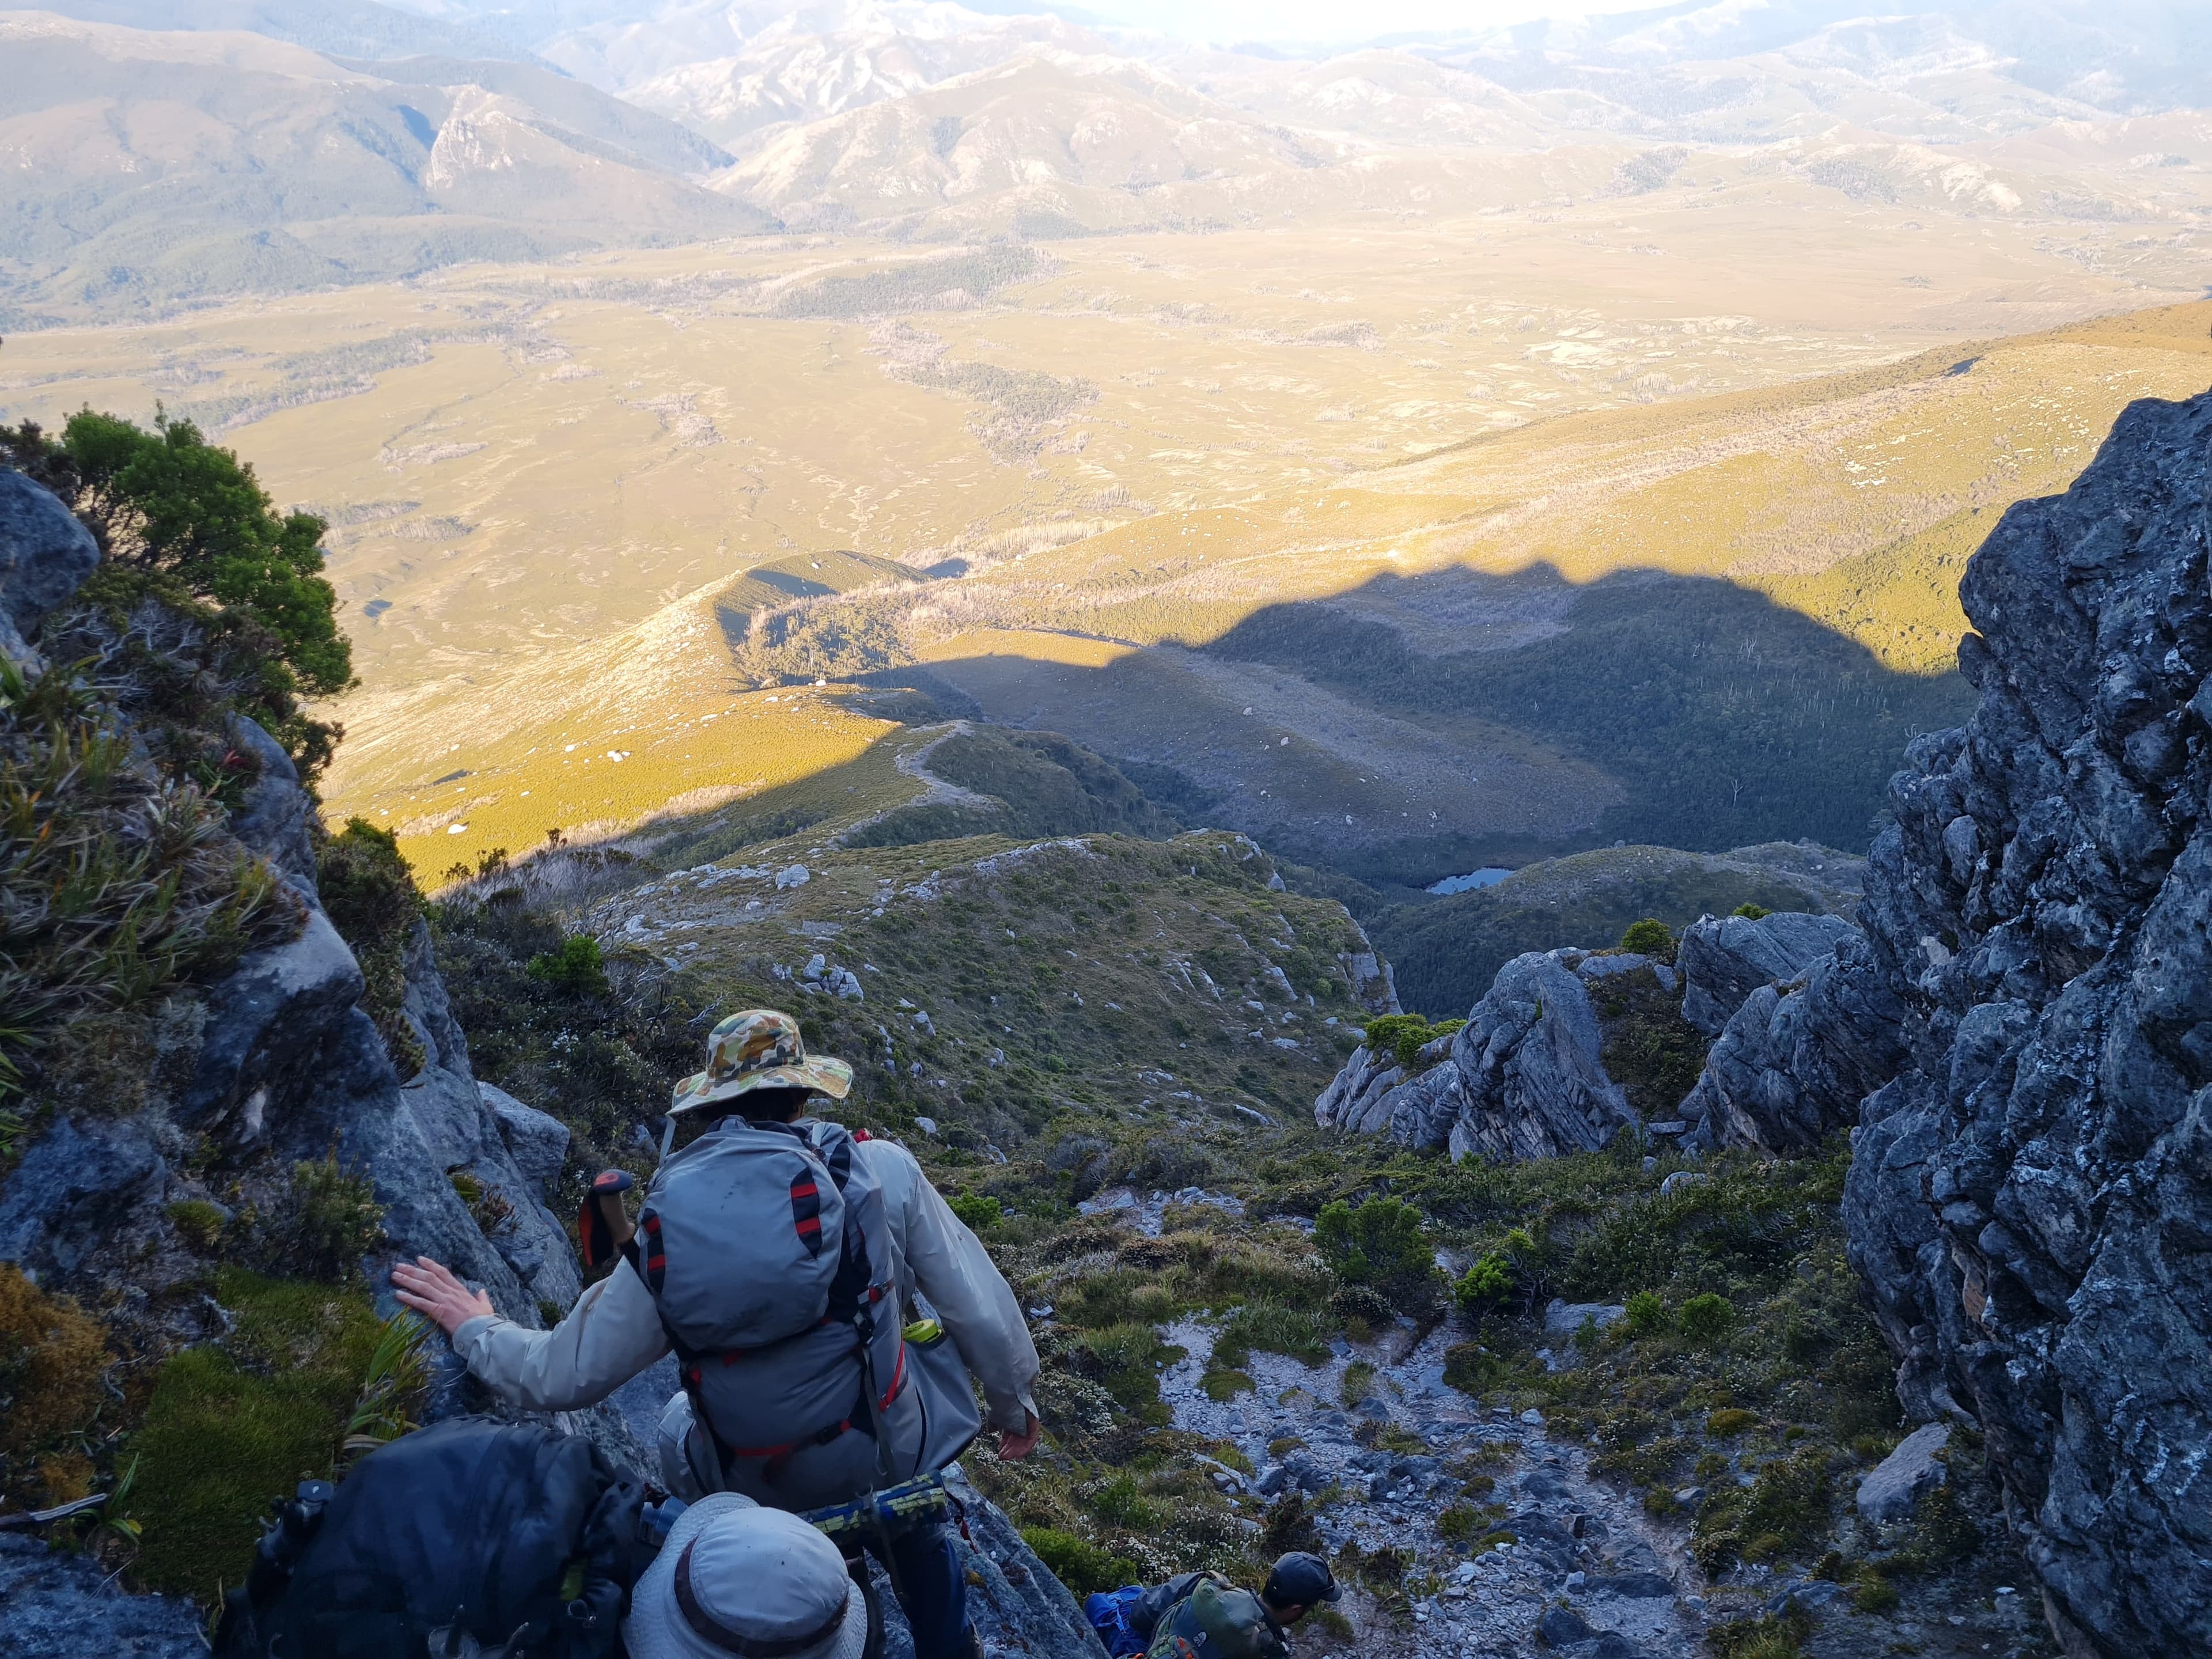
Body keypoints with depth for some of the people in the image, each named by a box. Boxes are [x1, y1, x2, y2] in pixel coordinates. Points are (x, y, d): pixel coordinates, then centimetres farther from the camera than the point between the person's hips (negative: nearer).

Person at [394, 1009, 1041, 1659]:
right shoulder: (880, 1170, -15)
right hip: (893, 1459, -2)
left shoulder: (666, 1229, -9)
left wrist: (473, 1328, 20)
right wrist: (1016, 1404, 11)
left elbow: (559, 1378, 1)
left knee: (677, 1425, 34)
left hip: (753, 1490, 2)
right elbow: (984, 1315, -9)